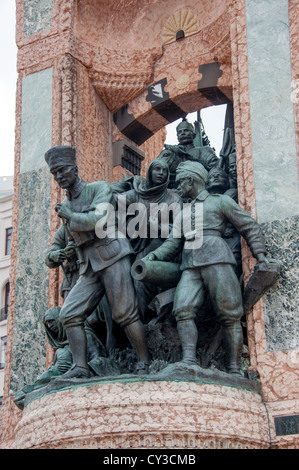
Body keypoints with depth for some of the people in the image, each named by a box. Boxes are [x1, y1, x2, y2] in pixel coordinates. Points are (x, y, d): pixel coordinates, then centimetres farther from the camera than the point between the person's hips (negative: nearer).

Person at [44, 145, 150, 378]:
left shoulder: (99, 188, -1)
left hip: (111, 256, -6)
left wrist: (70, 216, -5)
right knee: (69, 314, -8)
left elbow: (97, 220, -16)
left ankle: (145, 363, -3)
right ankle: (80, 367, -10)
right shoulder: (64, 205, 18)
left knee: (125, 314, -11)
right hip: (88, 266, 7)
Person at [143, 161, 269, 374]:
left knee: (229, 315, -10)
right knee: (183, 309, -18)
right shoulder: (183, 213, 31)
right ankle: (189, 362, -29)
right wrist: (155, 255, 6)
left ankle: (234, 369, -12)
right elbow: (173, 242, 24)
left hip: (216, 259, -5)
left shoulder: (220, 201, 14)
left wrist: (260, 253, 0)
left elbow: (250, 226, 12)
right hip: (190, 266, 5)